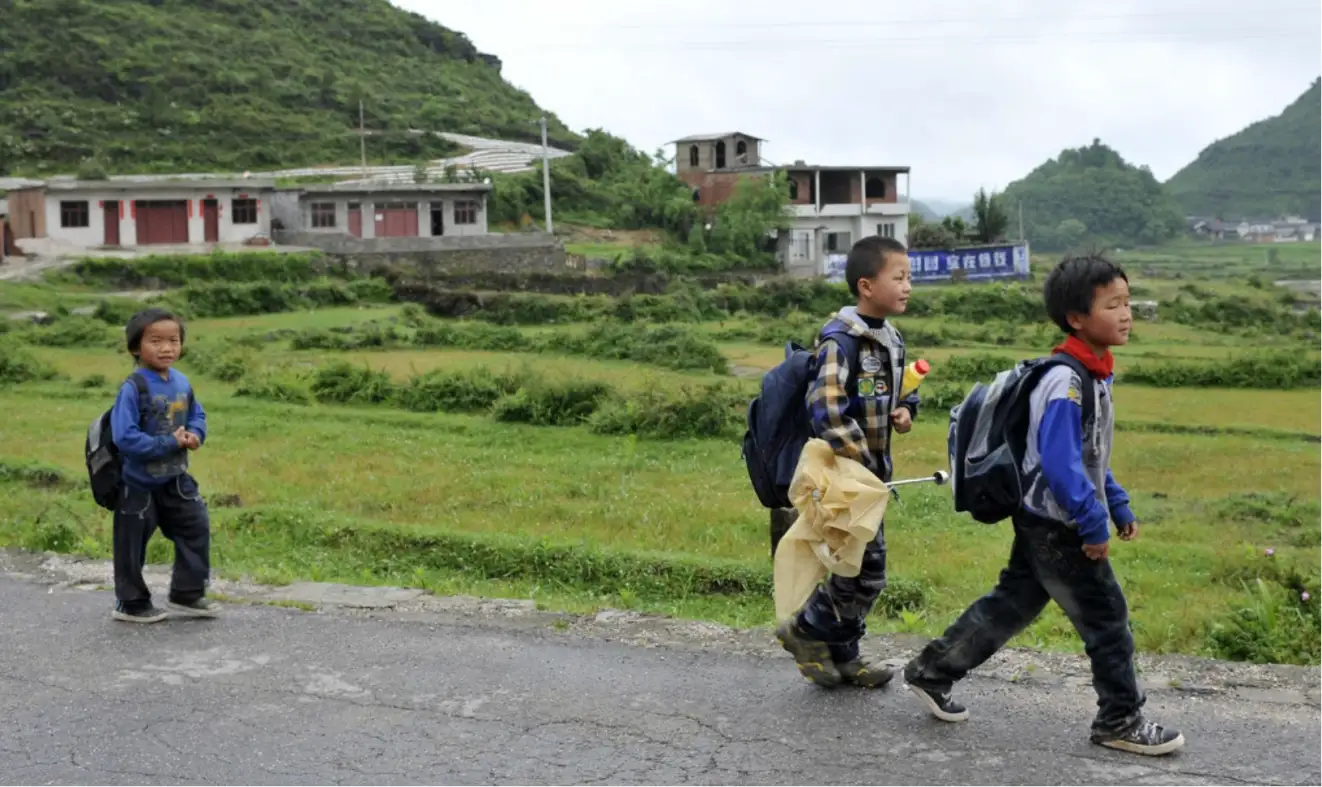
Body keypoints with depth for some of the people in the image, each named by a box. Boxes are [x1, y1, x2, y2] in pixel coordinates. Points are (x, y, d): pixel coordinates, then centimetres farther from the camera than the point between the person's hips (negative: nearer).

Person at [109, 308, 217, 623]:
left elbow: (197, 415, 13)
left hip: (175, 478, 7)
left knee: (197, 527, 8)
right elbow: (125, 437, -28)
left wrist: (195, 435, -10)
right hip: (138, 482, -7)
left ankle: (187, 594, 21)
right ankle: (131, 604, 23)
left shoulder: (181, 382, 0)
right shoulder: (133, 389, -23)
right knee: (132, 544, 6)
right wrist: (169, 444, -25)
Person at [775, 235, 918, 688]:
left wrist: (905, 410, 1)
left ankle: (841, 654, 26)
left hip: (871, 473, 9)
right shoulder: (840, 340, -19)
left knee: (867, 569, 12)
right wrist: (860, 462, -23)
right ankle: (806, 631, 14)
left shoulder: (891, 339, 9)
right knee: (863, 566, -6)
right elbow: (826, 407, -28)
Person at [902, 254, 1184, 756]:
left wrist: (1118, 507, 17)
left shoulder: (1093, 373, 9)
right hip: (1058, 526, -10)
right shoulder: (1066, 382, -23)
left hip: (1043, 522, 10)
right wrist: (1094, 524, -25)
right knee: (1106, 617, 2)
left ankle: (933, 672, 25)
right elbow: (1059, 462, -29)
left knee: (1011, 604, 17)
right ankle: (1120, 721, 17)